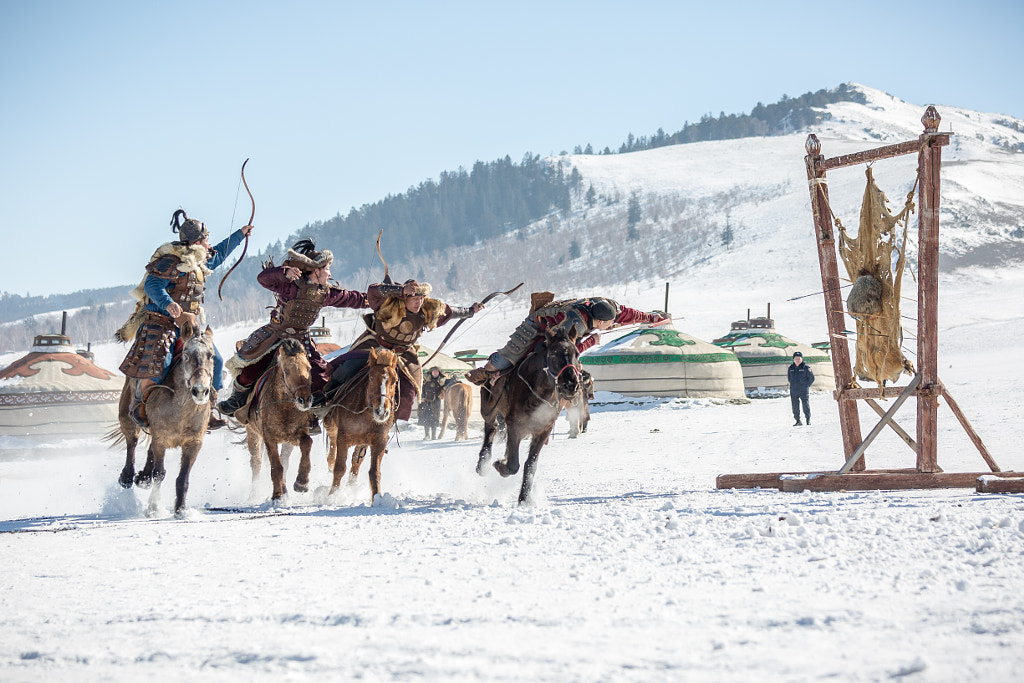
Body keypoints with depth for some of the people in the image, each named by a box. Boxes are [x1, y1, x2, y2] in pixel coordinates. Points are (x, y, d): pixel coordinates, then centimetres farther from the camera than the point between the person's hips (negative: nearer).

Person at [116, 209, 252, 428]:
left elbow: (219, 254, 36)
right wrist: (168, 304, -42)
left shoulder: (200, 261, 15)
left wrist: (240, 234, 42)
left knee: (215, 361, 5)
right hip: (161, 322, -9)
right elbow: (153, 285, -24)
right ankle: (138, 405, -12)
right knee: (158, 361, -29)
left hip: (187, 325, 9)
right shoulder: (171, 261, -14)